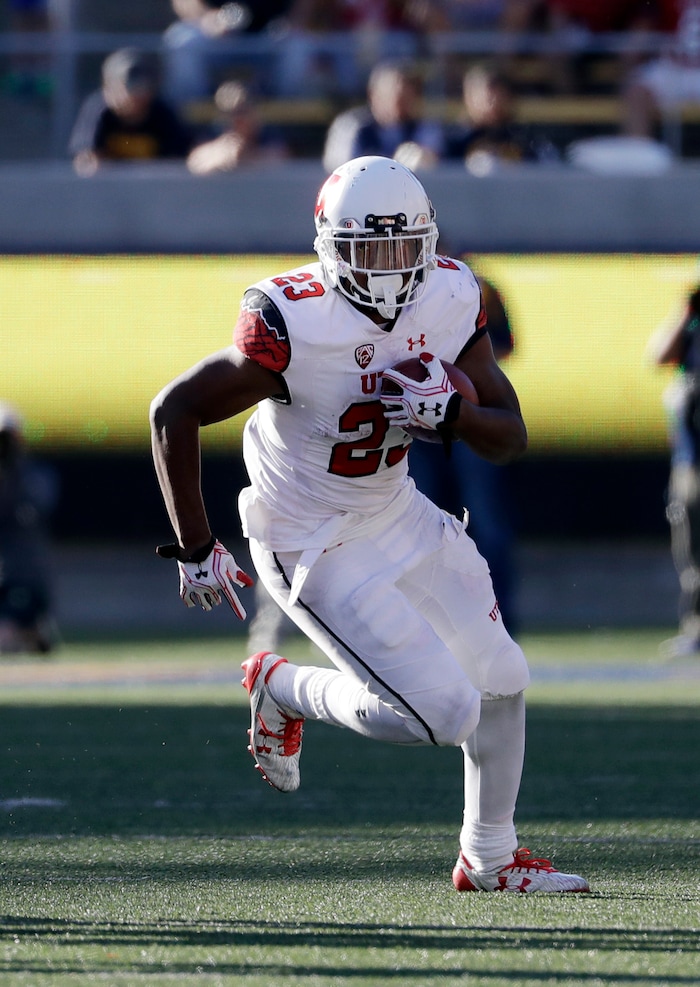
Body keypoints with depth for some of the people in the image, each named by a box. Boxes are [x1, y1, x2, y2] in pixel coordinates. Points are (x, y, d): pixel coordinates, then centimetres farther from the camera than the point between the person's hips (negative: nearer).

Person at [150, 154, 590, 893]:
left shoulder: (449, 299, -11)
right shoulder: (294, 326, -30)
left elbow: (511, 437, -7)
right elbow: (173, 412, -21)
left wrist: (446, 412, -29)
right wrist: (195, 549, -16)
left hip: (395, 513, 7)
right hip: (314, 547, -7)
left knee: (501, 680, 13)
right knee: (443, 713, -12)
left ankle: (489, 859, 34)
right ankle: (283, 689, 14)